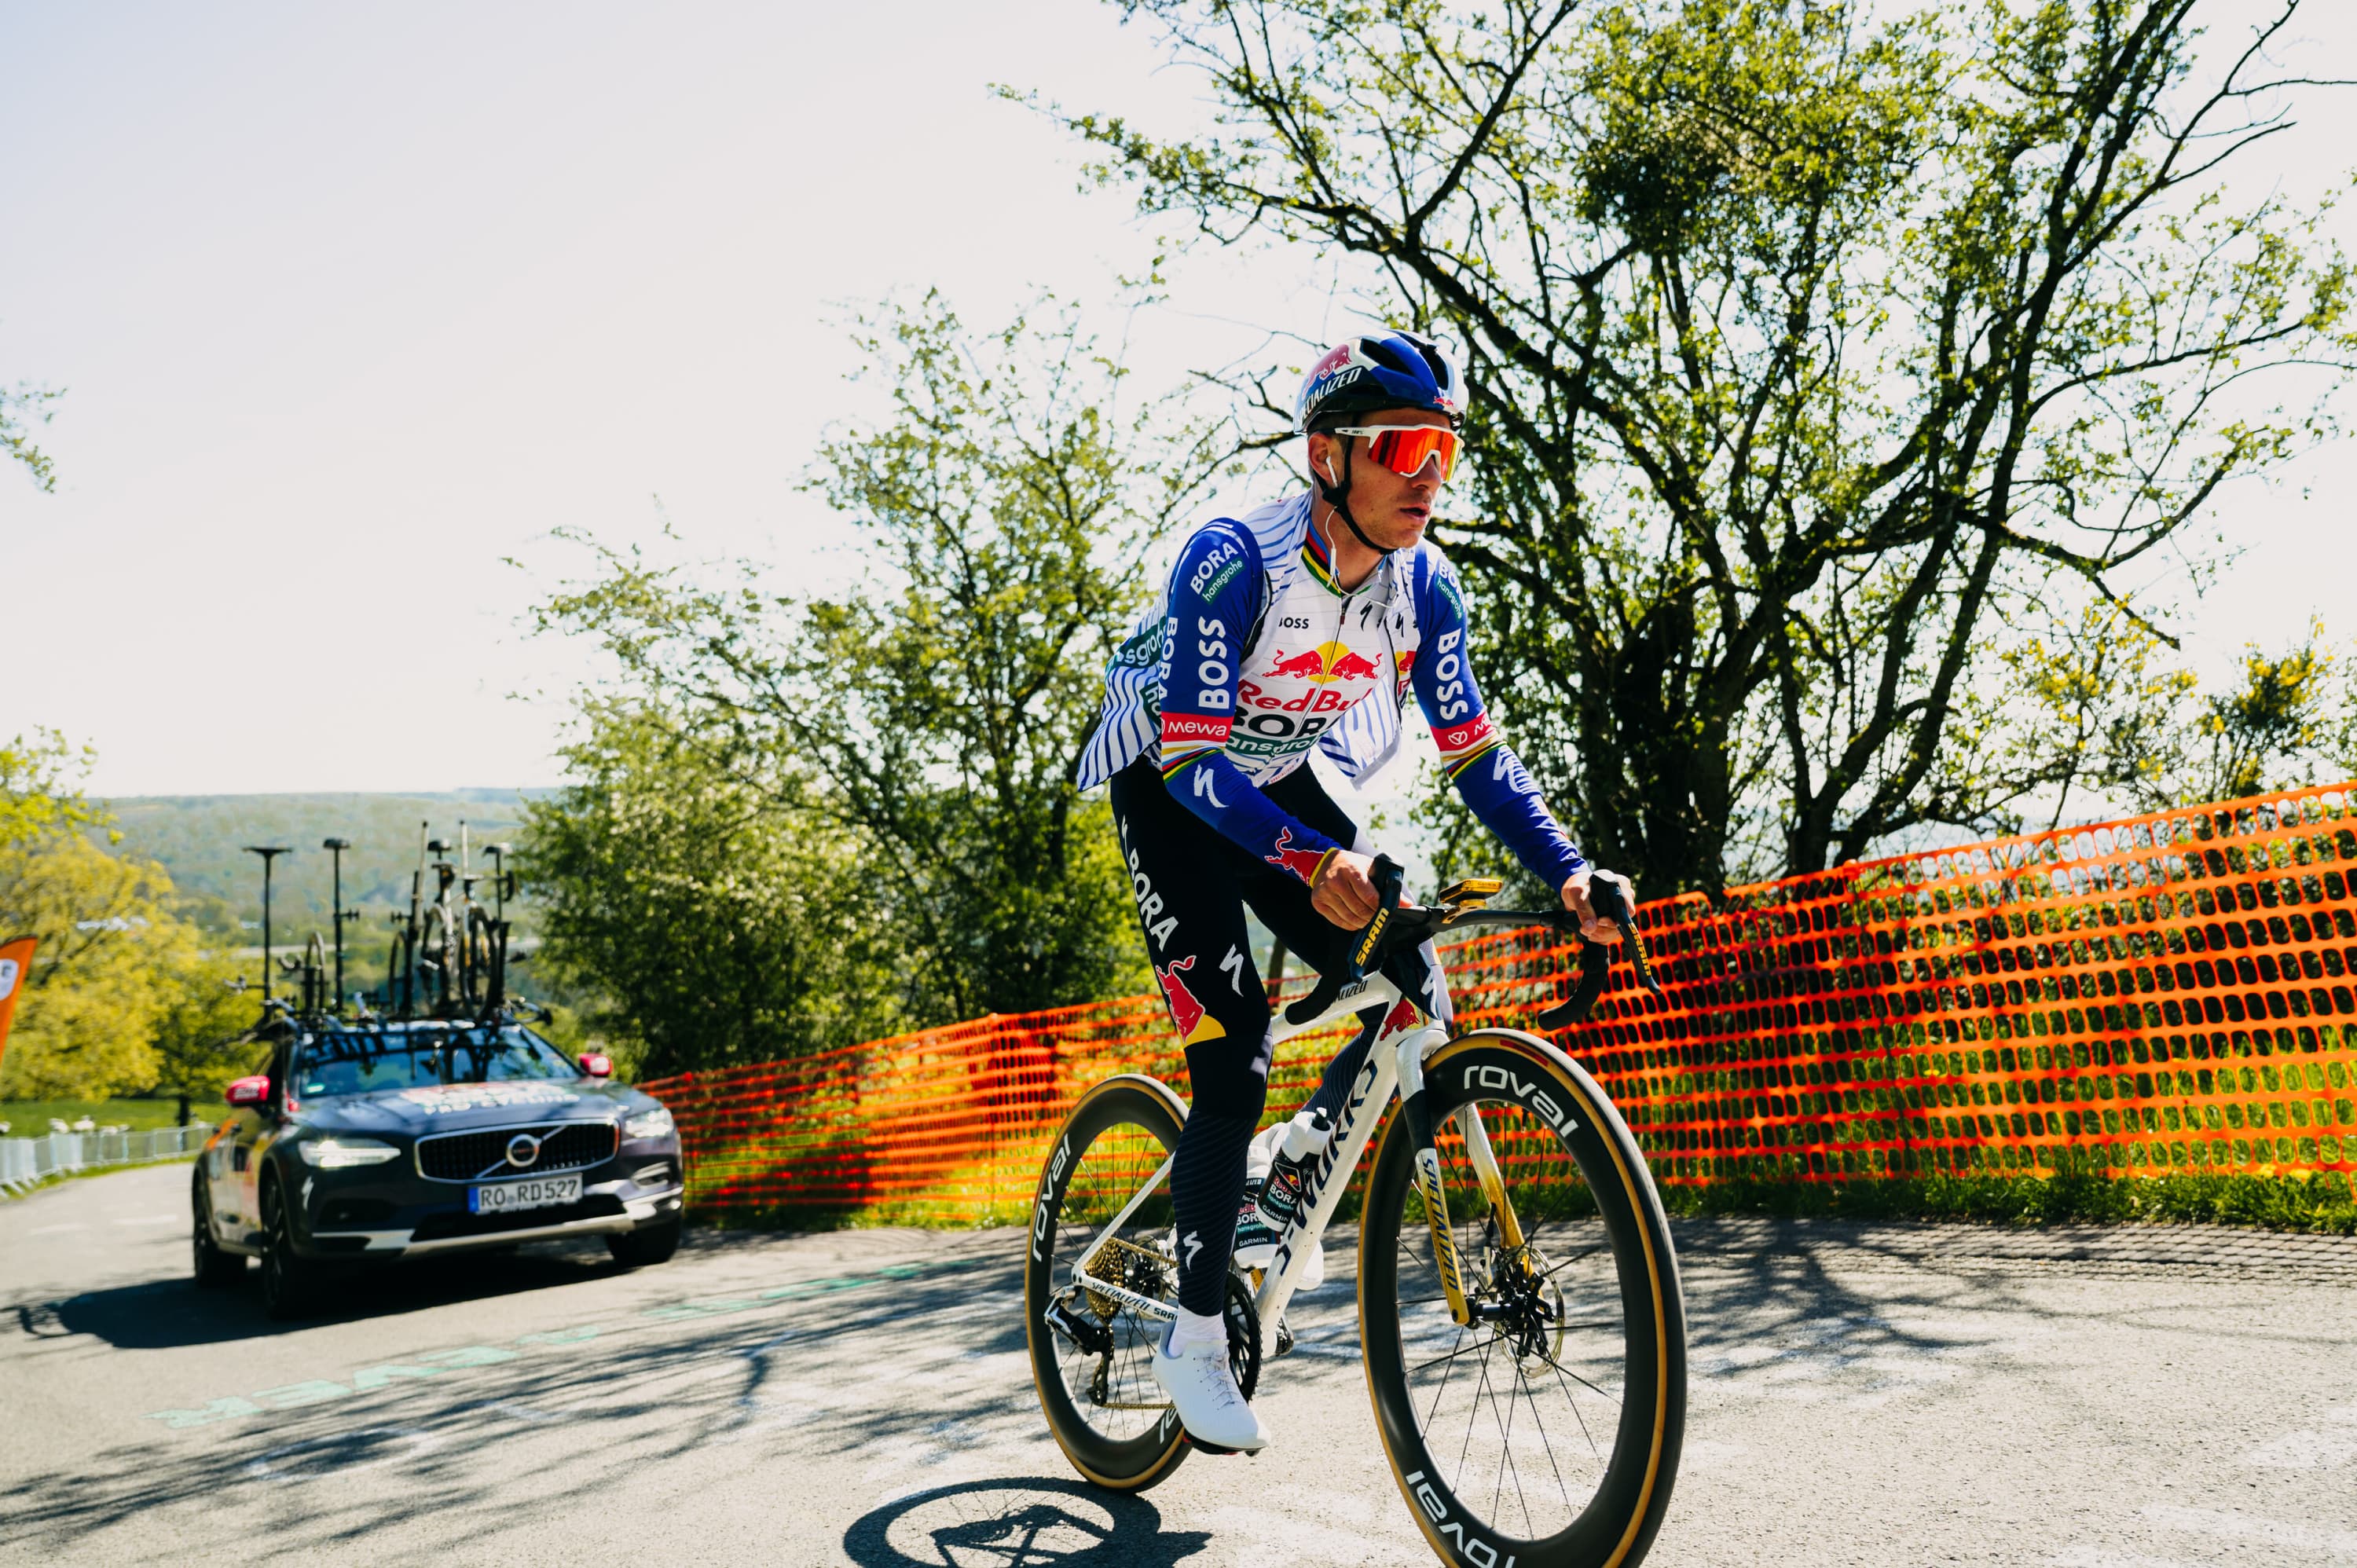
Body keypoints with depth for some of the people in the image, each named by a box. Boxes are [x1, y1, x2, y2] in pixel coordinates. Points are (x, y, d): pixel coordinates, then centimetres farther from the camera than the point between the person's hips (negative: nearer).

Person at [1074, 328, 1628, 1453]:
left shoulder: (1422, 583, -14)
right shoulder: (1233, 560, -31)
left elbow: (1473, 753, -8)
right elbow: (1193, 760, -34)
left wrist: (1566, 871, -22)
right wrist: (1314, 864, -50)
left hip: (1286, 785, 6)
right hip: (1171, 788, -5)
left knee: (1416, 1006, -10)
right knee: (1233, 1060, -15)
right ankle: (1195, 1340, 1)